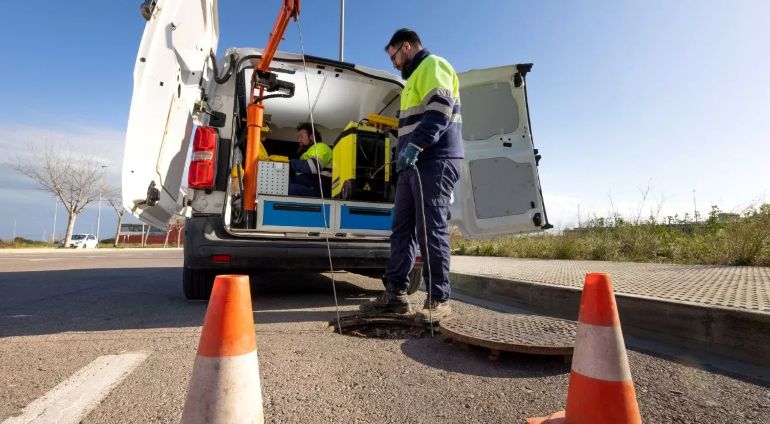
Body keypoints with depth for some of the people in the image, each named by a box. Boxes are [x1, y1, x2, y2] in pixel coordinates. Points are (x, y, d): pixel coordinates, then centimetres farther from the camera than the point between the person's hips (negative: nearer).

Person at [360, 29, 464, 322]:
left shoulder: (432, 65, 0)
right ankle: (395, 294, 9)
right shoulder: (416, 77, 31)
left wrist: (415, 145, -25)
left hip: (434, 161, -10)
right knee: (402, 229, 5)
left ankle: (438, 300, -3)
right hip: (415, 164, 10)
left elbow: (440, 110, -17)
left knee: (431, 229, -11)